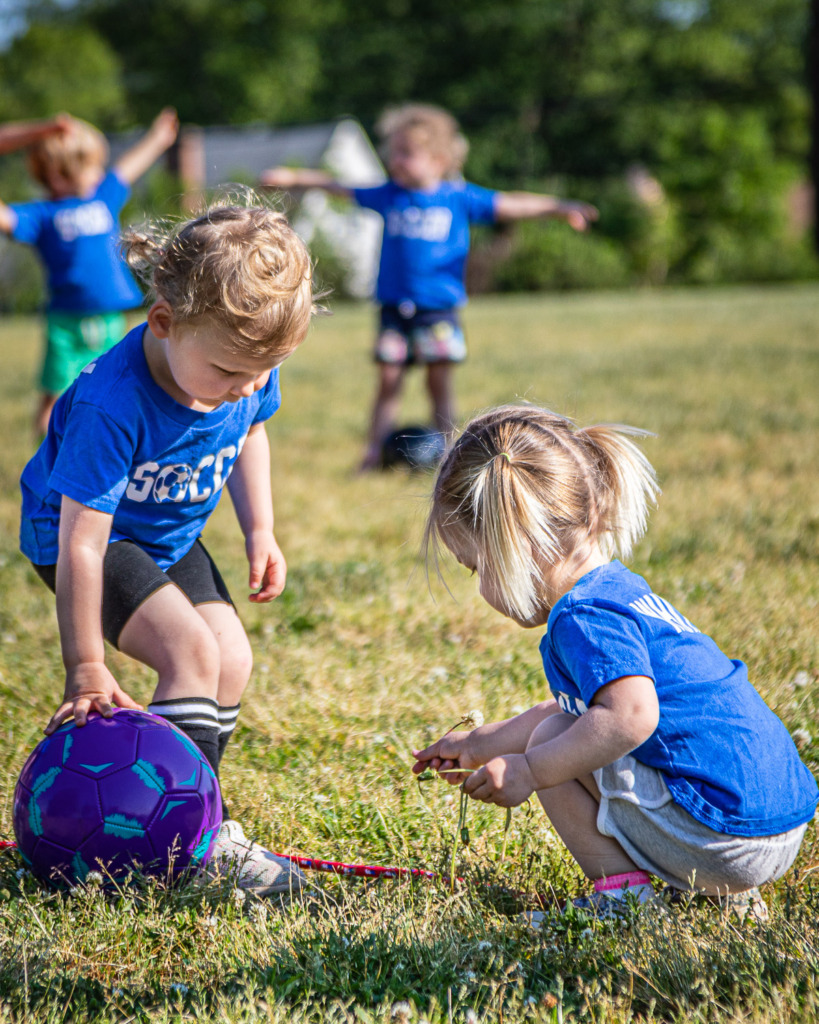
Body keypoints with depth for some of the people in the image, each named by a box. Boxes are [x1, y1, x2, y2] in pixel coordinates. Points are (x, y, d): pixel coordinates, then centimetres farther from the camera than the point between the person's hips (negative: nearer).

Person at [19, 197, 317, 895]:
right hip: (84, 530, -7)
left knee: (232, 661, -1)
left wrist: (260, 530, -1)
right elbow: (82, 542, -32)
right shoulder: (113, 404, -38)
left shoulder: (248, 364, -19)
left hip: (169, 536, 7)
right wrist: (86, 670, -27)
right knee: (190, 649, -23)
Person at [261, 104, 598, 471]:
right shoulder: (387, 196, 6)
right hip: (394, 305, 2)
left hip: (439, 306, -2)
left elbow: (510, 205, 0)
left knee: (439, 381, -1)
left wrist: (560, 208, -6)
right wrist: (292, 178, 11)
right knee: (389, 380, 1)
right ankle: (375, 451, 6)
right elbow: (338, 187, 13)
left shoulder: (459, 198, 0)